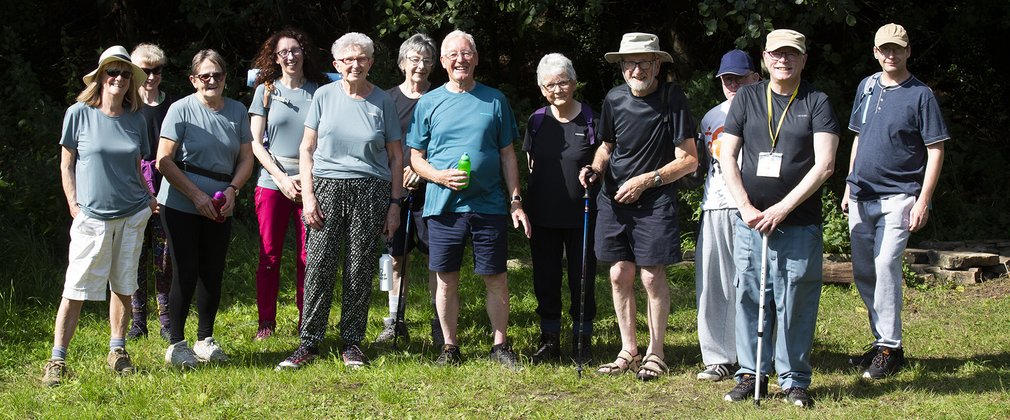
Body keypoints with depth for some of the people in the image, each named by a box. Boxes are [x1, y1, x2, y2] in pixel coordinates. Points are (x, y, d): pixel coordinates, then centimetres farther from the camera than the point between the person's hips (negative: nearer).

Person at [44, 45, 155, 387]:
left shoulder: (136, 120, 5)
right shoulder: (79, 114, -4)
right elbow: (66, 164, 2)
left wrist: (148, 198, 3)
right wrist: (73, 204, -5)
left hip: (133, 215, 3)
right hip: (92, 217, -3)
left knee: (123, 287, 10)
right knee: (75, 290, -4)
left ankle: (117, 351, 22)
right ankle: (57, 359, 1)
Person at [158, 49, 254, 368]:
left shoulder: (237, 111, 7)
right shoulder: (181, 110, -7)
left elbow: (246, 159, 10)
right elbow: (164, 161, -10)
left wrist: (232, 190, -9)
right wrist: (197, 196, -15)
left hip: (220, 208, 4)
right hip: (181, 206, -4)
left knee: (213, 273, 8)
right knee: (186, 273, -4)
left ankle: (205, 339, 21)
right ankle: (176, 344, 5)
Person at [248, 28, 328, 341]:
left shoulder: (320, 91, 7)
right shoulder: (266, 91, 6)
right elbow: (255, 143, 3)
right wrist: (282, 178, -7)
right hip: (272, 183, 0)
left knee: (308, 257, 0)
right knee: (269, 256, 2)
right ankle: (266, 323, 11)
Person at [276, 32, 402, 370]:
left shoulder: (383, 101, 5)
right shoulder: (325, 96, 4)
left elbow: (395, 157, 8)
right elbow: (306, 149, 6)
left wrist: (394, 204, 2)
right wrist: (308, 196, -3)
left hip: (370, 191, 0)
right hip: (327, 188, 0)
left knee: (360, 271, 3)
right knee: (318, 266, -5)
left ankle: (352, 343, 13)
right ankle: (309, 343, 3)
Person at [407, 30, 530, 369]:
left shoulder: (495, 100, 7)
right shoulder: (429, 103, 6)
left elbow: (508, 155, 9)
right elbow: (416, 158, 8)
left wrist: (516, 201, 2)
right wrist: (440, 176, -12)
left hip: (489, 204, 0)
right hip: (443, 205, 0)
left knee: (496, 279, 3)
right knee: (447, 280, 5)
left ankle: (500, 346, 16)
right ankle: (450, 346, 19)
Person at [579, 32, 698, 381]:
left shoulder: (672, 98, -9)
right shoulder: (614, 99, 5)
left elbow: (689, 160, -8)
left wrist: (646, 180, -14)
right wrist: (595, 168, 0)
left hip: (655, 199, -4)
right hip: (614, 198, 4)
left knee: (652, 276, -4)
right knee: (620, 274, 5)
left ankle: (655, 353, 10)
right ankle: (628, 351, 17)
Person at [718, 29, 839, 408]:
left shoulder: (816, 103, 2)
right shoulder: (747, 98, 9)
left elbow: (824, 165, -6)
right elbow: (727, 156, 7)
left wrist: (782, 208, -12)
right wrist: (746, 208, -5)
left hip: (799, 224, -2)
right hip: (750, 220, 2)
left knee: (796, 302, -1)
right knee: (750, 296, 3)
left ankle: (795, 380, 9)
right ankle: (751, 374, 14)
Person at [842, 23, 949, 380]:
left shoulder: (921, 95, -6)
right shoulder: (867, 87, 12)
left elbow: (935, 151, -7)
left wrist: (923, 201, -14)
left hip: (897, 197, -6)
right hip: (861, 197, 6)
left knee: (885, 266, -16)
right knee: (863, 273, 10)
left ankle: (890, 348, -9)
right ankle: (881, 340, 23)